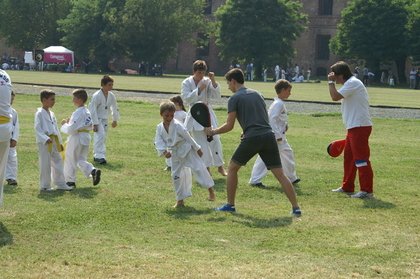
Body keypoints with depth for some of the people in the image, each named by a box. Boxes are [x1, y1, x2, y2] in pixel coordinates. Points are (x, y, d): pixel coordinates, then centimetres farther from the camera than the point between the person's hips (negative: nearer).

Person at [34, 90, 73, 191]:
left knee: (58, 162, 10)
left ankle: (61, 184, 18)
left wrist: (60, 142, 20)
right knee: (45, 165, -3)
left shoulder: (51, 114, 16)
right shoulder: (39, 113, -9)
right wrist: (46, 139, -27)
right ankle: (44, 186, 5)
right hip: (44, 143, -8)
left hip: (54, 142, 8)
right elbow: (37, 129, -16)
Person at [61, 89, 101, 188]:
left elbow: (71, 129, -24)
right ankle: (93, 171, -4)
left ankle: (70, 181, 16)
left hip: (76, 138, -8)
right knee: (81, 159, 18)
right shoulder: (87, 112, 8)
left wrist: (64, 124, -4)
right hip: (86, 138, 8)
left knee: (70, 160, 7)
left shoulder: (78, 113, -20)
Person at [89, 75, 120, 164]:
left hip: (105, 119, 7)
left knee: (103, 138, 11)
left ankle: (96, 156, 25)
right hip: (97, 119, -7)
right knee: (100, 135, -21)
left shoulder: (111, 96, 1)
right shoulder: (96, 96, -20)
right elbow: (92, 110, -19)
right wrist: (95, 124, -21)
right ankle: (100, 156, -22)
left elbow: (115, 108, 17)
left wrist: (115, 120, 23)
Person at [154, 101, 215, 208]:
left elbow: (188, 137, -15)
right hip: (176, 154, 6)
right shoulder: (160, 128, -6)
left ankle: (211, 190, -5)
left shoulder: (177, 126, -21)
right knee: (176, 175, 7)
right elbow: (158, 142, -8)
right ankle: (180, 200, 17)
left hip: (187, 150, -5)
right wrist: (164, 151, -26)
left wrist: (197, 149, -8)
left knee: (198, 168, -15)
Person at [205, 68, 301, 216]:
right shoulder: (256, 94, 22)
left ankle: (230, 205, 18)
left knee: (232, 168, 15)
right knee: (280, 174, 4)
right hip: (269, 135, 5)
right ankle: (296, 208, -4)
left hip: (252, 138, -5)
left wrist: (213, 131, 16)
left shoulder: (234, 98, 4)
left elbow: (229, 126, 1)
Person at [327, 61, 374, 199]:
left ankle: (367, 190, -10)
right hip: (354, 127, 11)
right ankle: (347, 187, 27)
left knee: (361, 158, -11)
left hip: (360, 126, -11)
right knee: (349, 157, 18)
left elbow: (335, 96, -22)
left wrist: (331, 82, -9)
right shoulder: (350, 84, 20)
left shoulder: (353, 83, -13)